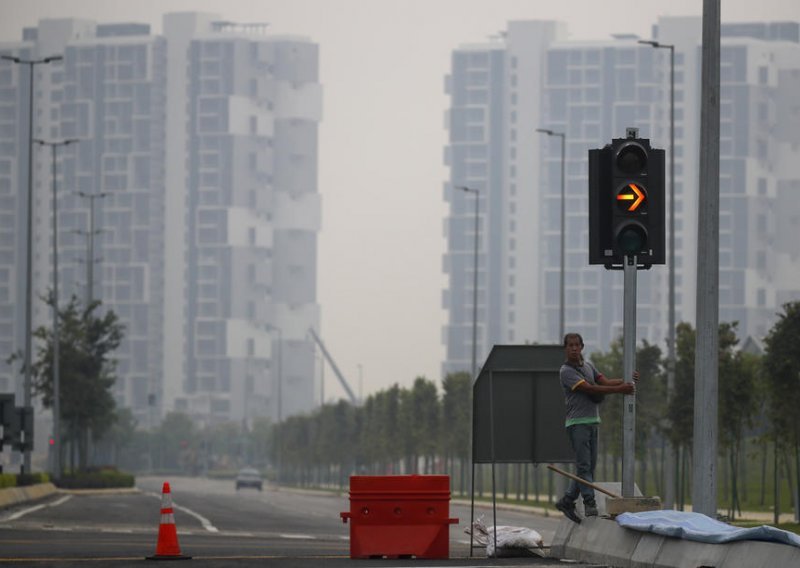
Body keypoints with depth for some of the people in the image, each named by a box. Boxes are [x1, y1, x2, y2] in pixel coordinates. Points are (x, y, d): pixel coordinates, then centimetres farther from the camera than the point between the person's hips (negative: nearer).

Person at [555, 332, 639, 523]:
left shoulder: (588, 365, 16)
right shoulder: (566, 371, -9)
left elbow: (604, 381, 9)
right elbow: (590, 389, -17)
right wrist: (619, 390, -21)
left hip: (592, 421, 8)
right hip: (577, 423, -8)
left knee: (590, 465, 7)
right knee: (584, 465, -10)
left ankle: (567, 501, 13)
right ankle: (590, 502, -12)